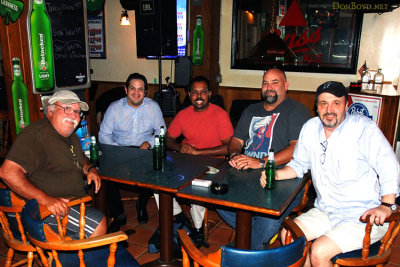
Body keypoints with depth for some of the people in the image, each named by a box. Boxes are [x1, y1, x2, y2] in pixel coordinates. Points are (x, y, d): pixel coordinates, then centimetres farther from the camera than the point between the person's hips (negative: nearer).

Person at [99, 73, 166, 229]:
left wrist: (148, 143, -12)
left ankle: (142, 204, 3)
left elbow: (161, 132, 7)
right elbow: (103, 135, -1)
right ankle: (118, 215, -7)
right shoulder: (114, 108, 2)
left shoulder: (153, 107, 5)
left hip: (145, 150, 1)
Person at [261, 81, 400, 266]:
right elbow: (299, 164, 13)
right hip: (325, 212, 6)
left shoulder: (363, 128, -14)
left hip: (363, 218, -6)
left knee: (319, 252, -22)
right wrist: (277, 174, -5)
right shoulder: (310, 128, 4)